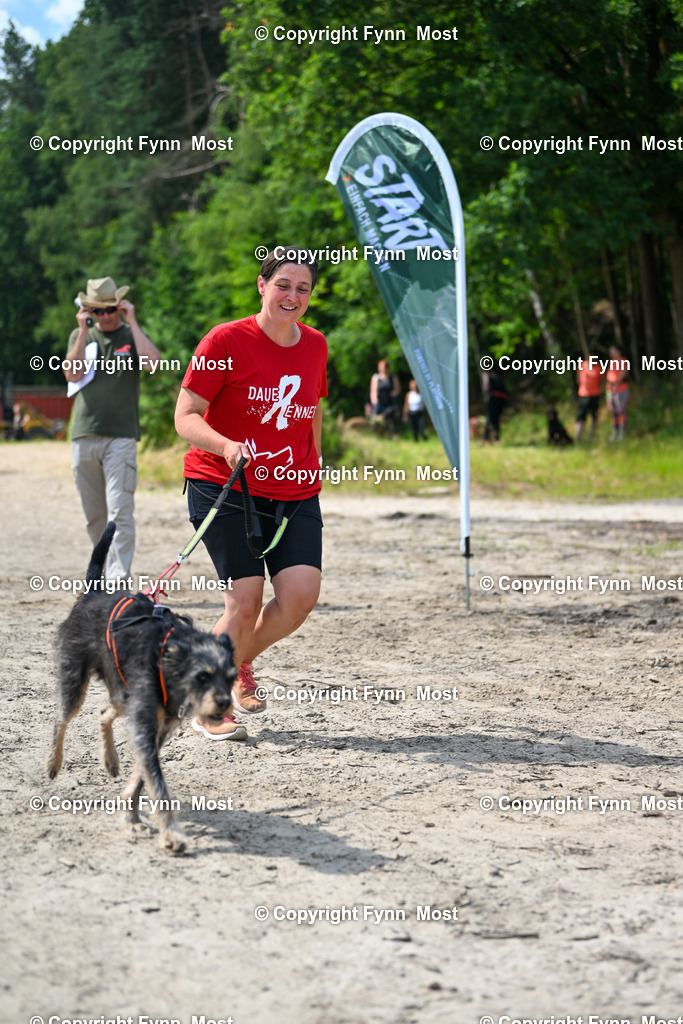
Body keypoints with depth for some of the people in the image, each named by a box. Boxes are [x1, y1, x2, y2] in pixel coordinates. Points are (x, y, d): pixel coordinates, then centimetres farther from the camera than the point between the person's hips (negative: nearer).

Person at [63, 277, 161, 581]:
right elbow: (72, 374, -1)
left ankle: (119, 581, -18)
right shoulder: (81, 335, 15)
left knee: (120, 513, -13)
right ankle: (104, 576, 20)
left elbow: (153, 362, -13)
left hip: (121, 437, -3)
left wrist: (132, 321, -9)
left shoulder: (131, 336, 7)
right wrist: (84, 332, -6)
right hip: (84, 436, 3)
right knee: (94, 517, 8)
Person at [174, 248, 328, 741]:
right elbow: (185, 417, -11)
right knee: (246, 599, -14)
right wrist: (227, 446, -28)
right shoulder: (227, 341, -9)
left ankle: (240, 663, 17)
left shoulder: (315, 345, 8)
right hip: (224, 487, -5)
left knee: (302, 592, -14)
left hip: (296, 493, 5)